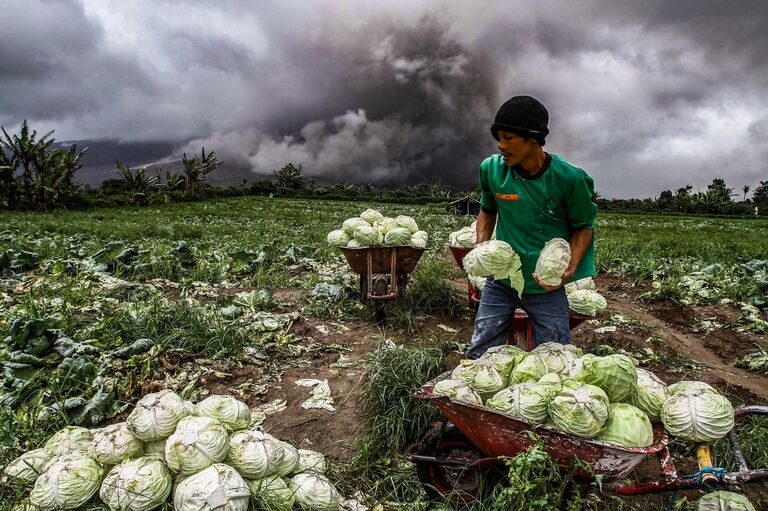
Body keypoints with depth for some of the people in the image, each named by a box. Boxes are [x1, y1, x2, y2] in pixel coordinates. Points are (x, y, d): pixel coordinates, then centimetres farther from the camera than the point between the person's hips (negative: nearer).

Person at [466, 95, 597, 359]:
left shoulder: (569, 179, -15)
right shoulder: (491, 168, -7)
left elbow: (583, 227, -1)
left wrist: (570, 269, -18)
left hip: (546, 286, -2)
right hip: (501, 280, 2)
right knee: (478, 356, 7)